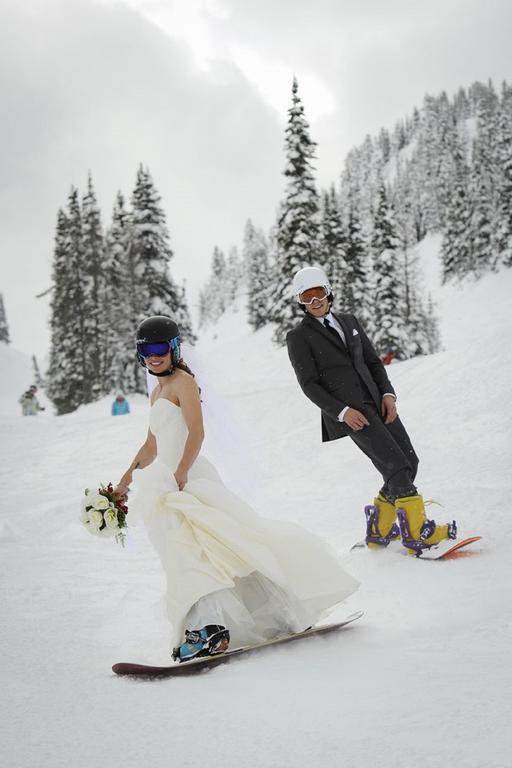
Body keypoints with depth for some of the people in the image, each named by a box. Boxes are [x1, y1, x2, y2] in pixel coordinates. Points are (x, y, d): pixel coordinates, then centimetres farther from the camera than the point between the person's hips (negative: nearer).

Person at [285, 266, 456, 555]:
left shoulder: (350, 321, 17)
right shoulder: (298, 337, 0)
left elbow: (373, 361, 17)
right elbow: (310, 385, -5)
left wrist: (387, 393, 0)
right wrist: (342, 411, -16)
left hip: (377, 403, 6)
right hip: (348, 411, -6)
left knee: (409, 462, 0)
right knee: (397, 467, -16)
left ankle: (379, 530, 13)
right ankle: (418, 534, -11)